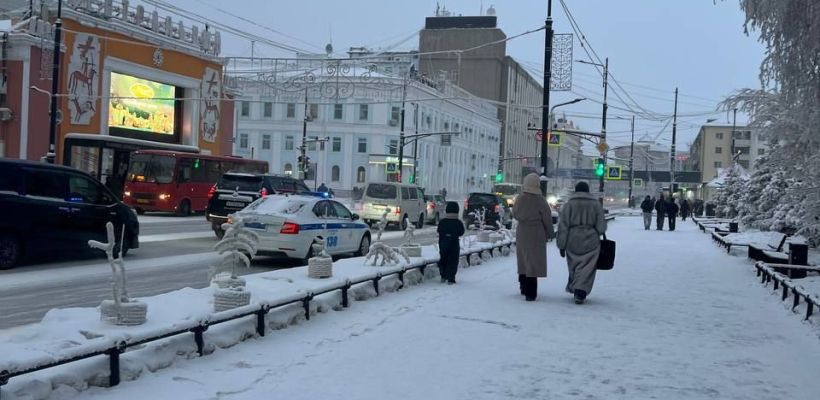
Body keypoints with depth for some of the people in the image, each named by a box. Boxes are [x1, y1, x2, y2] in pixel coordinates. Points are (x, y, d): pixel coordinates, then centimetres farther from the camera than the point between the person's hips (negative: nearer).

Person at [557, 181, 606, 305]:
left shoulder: (568, 205, 0)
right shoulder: (596, 204, 2)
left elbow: (563, 227, -3)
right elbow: (601, 227, 1)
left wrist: (561, 245, 1)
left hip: (573, 241, 1)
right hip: (591, 241, -1)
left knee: (573, 266, 17)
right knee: (586, 268, -1)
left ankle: (572, 288, 29)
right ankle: (580, 292, -12)